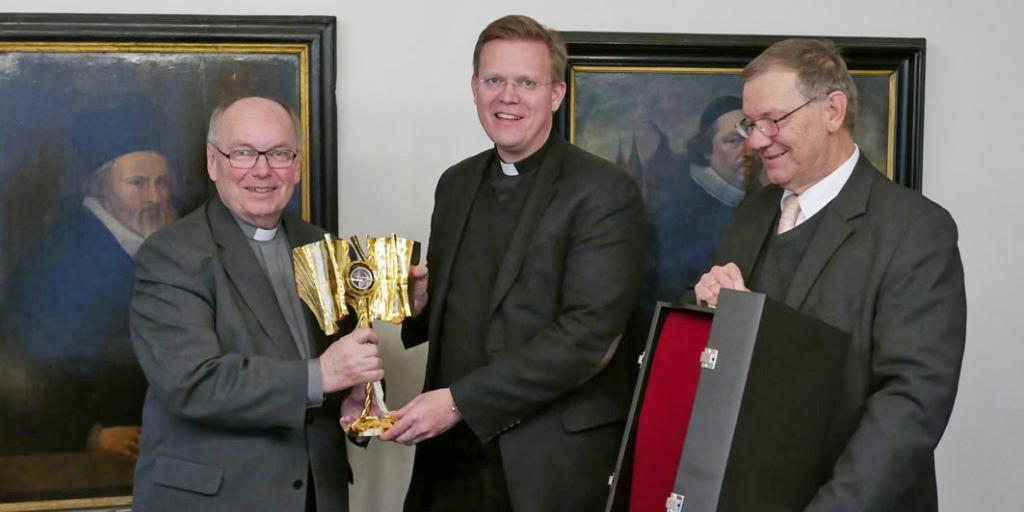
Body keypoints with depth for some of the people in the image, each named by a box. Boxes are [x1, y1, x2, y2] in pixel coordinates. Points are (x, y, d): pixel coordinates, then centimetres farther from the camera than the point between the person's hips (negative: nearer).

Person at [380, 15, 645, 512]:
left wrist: (460, 401, -22)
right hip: (453, 456, 5)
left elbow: (587, 332, -20)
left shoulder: (605, 191, -11)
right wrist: (419, 300, -5)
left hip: (556, 463, -5)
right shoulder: (456, 183, 8)